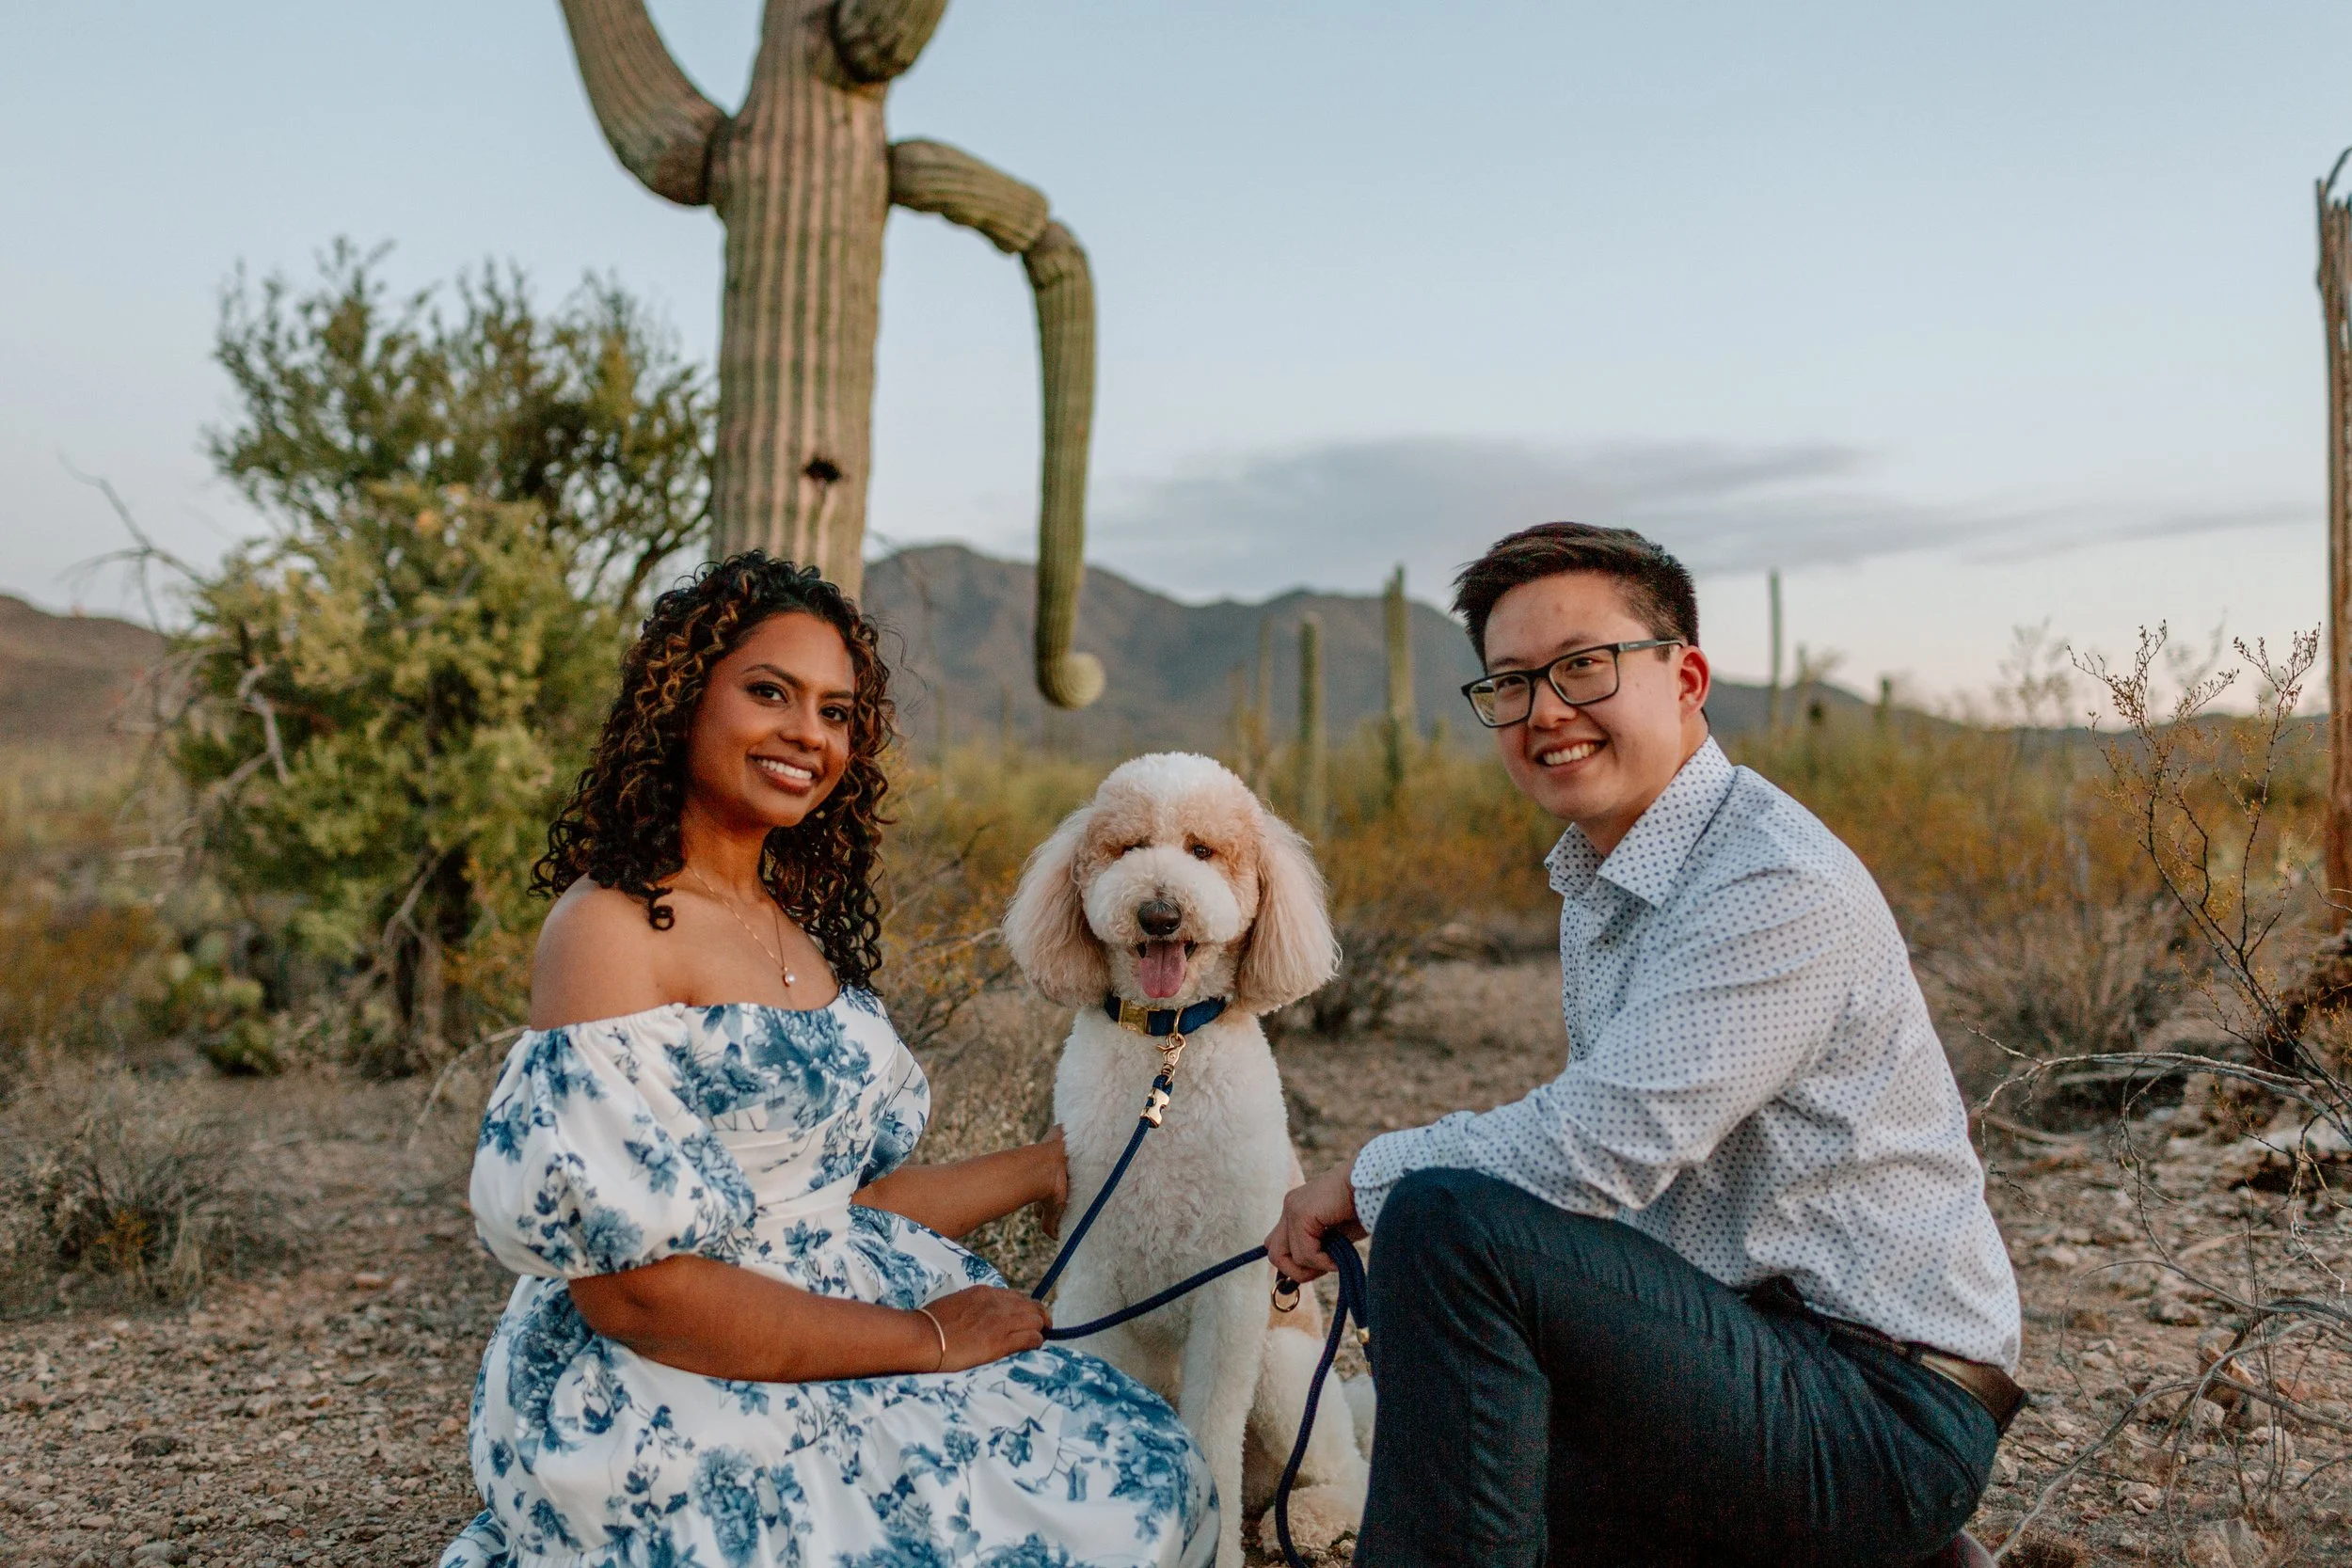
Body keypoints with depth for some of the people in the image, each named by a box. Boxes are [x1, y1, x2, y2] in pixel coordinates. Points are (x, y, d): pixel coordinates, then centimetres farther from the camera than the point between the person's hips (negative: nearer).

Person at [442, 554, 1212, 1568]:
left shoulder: (797, 926, 9)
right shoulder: (607, 928, -17)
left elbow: (839, 1202, 10)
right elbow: (633, 1286, -21)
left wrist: (1042, 1168, 15)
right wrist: (927, 1338, -17)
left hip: (840, 1351, 8)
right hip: (680, 1408, -8)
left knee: (1150, 1473, 2)